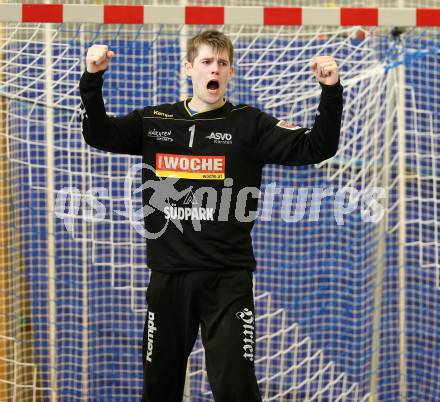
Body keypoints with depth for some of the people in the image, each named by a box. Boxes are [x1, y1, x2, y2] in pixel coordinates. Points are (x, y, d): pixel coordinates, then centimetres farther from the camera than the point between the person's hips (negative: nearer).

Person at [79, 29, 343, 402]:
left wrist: (331, 91, -23)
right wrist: (93, 79, -13)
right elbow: (99, 135, 2)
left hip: (227, 277, -3)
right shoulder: (155, 121, 7)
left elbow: (316, 148, -8)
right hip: (168, 274, 3)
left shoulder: (249, 124, -1)